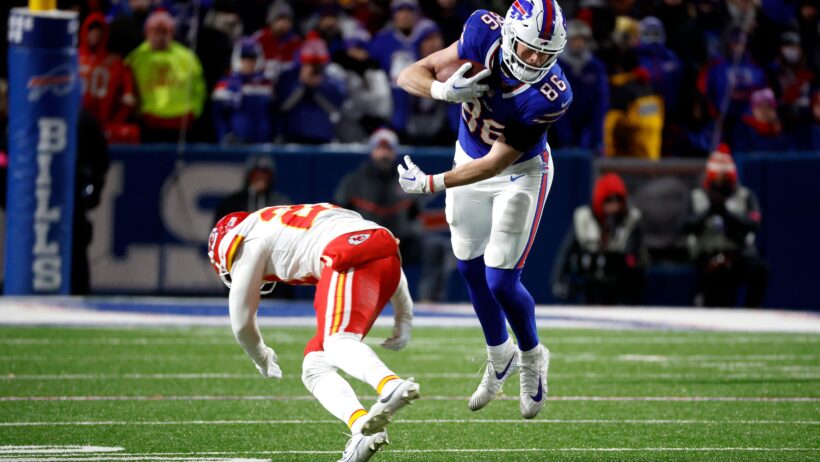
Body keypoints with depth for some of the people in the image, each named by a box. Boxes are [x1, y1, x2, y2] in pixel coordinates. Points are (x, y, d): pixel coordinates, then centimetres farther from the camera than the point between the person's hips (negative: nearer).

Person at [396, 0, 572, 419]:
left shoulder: (549, 96, -35)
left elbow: (495, 164, -29)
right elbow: (411, 77, -20)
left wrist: (430, 184, -30)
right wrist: (445, 91, -41)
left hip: (520, 173, -5)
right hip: (469, 160, 5)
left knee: (501, 282, -7)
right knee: (471, 269, 15)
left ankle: (532, 358, 23)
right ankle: (500, 357, 40)